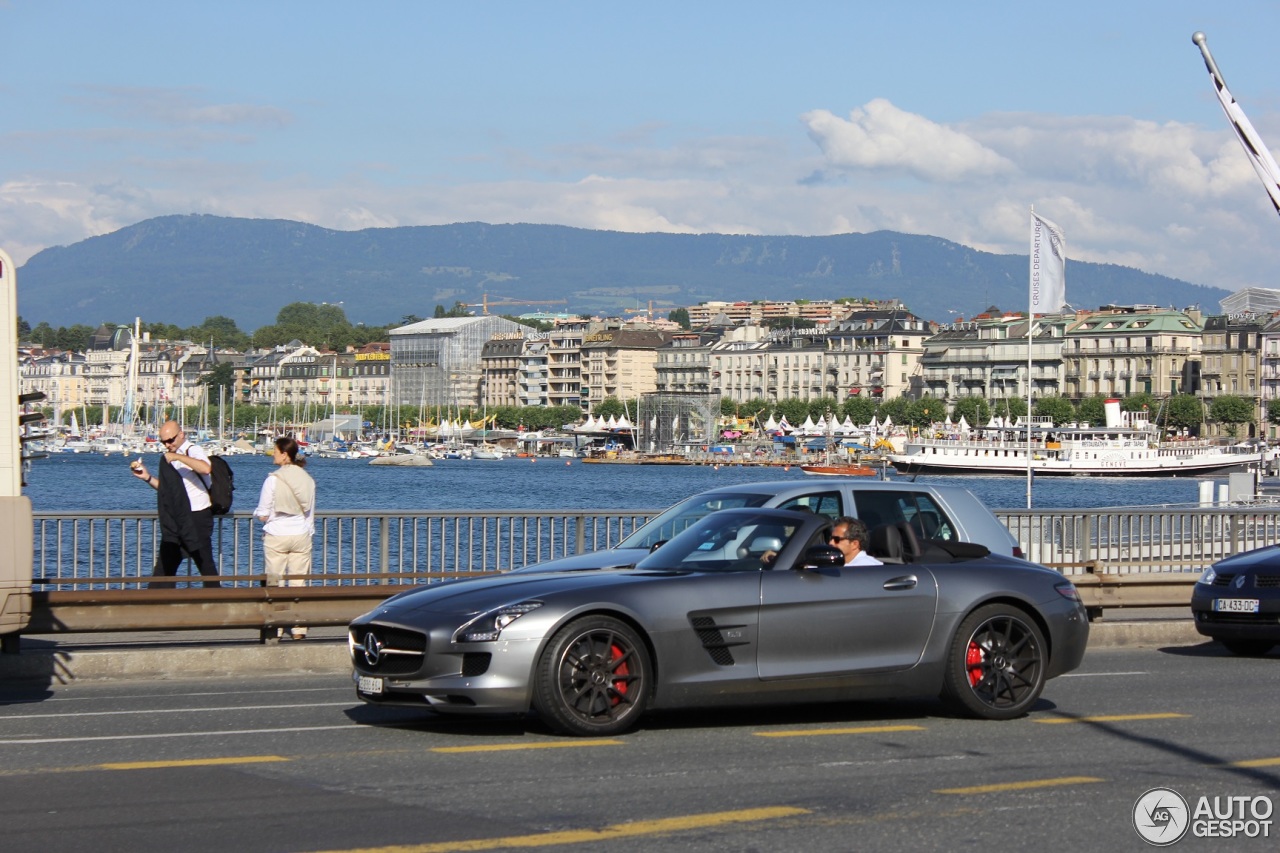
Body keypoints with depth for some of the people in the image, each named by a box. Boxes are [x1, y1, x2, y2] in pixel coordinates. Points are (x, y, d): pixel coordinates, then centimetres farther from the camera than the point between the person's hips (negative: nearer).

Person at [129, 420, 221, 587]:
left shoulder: (193, 451, -11)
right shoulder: (168, 458, 15)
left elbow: (205, 469, -33)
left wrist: (178, 456, -30)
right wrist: (147, 477, 8)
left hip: (197, 518, -8)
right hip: (176, 520, 8)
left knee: (205, 564, -4)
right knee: (164, 565, 8)